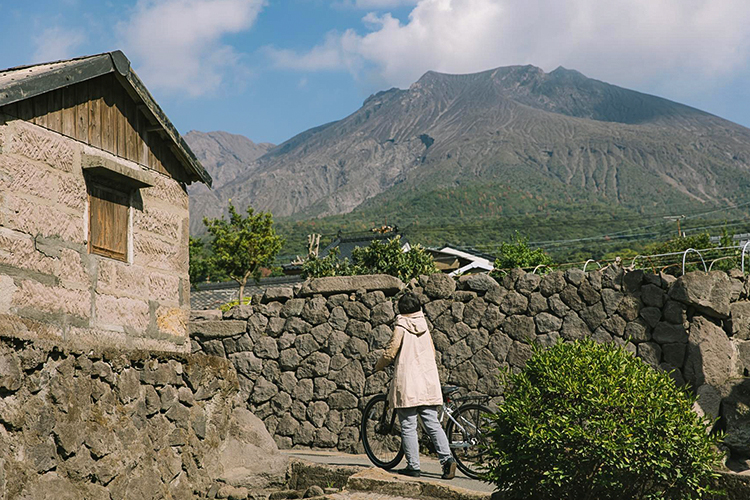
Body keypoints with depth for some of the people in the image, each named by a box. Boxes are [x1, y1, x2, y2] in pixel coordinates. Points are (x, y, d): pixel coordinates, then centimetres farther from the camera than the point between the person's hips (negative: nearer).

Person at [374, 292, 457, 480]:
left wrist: (378, 366, 11)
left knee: (408, 426, 0)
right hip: (428, 383, 6)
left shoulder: (401, 327, -6)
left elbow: (390, 353, -7)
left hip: (407, 383, -6)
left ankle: (413, 466, 1)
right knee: (432, 423, 6)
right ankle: (447, 458, -7)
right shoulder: (424, 326, 11)